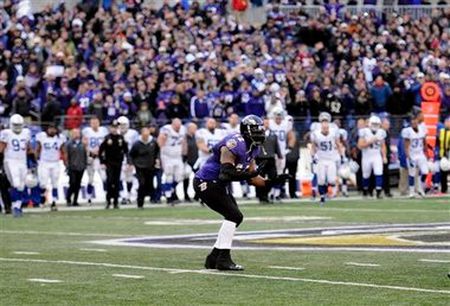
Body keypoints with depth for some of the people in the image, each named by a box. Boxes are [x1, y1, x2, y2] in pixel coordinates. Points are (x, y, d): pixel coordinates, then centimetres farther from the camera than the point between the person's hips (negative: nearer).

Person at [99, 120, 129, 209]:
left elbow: (125, 149, 11)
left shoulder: (121, 138, 5)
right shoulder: (107, 138, -4)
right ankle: (108, 200, -3)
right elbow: (100, 151, -3)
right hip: (109, 163, -3)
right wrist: (102, 162, -7)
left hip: (118, 163, 3)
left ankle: (116, 201, 11)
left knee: (117, 182, 5)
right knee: (109, 181, -12)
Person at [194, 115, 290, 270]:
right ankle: (223, 259, -14)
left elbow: (253, 178, 12)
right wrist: (249, 174, -38)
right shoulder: (234, 145, -23)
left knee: (235, 217, 11)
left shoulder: (252, 148, 8)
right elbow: (226, 174, -32)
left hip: (217, 185, 10)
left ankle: (213, 258, 16)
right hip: (206, 183, -10)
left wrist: (272, 182, 0)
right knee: (233, 216, -15)